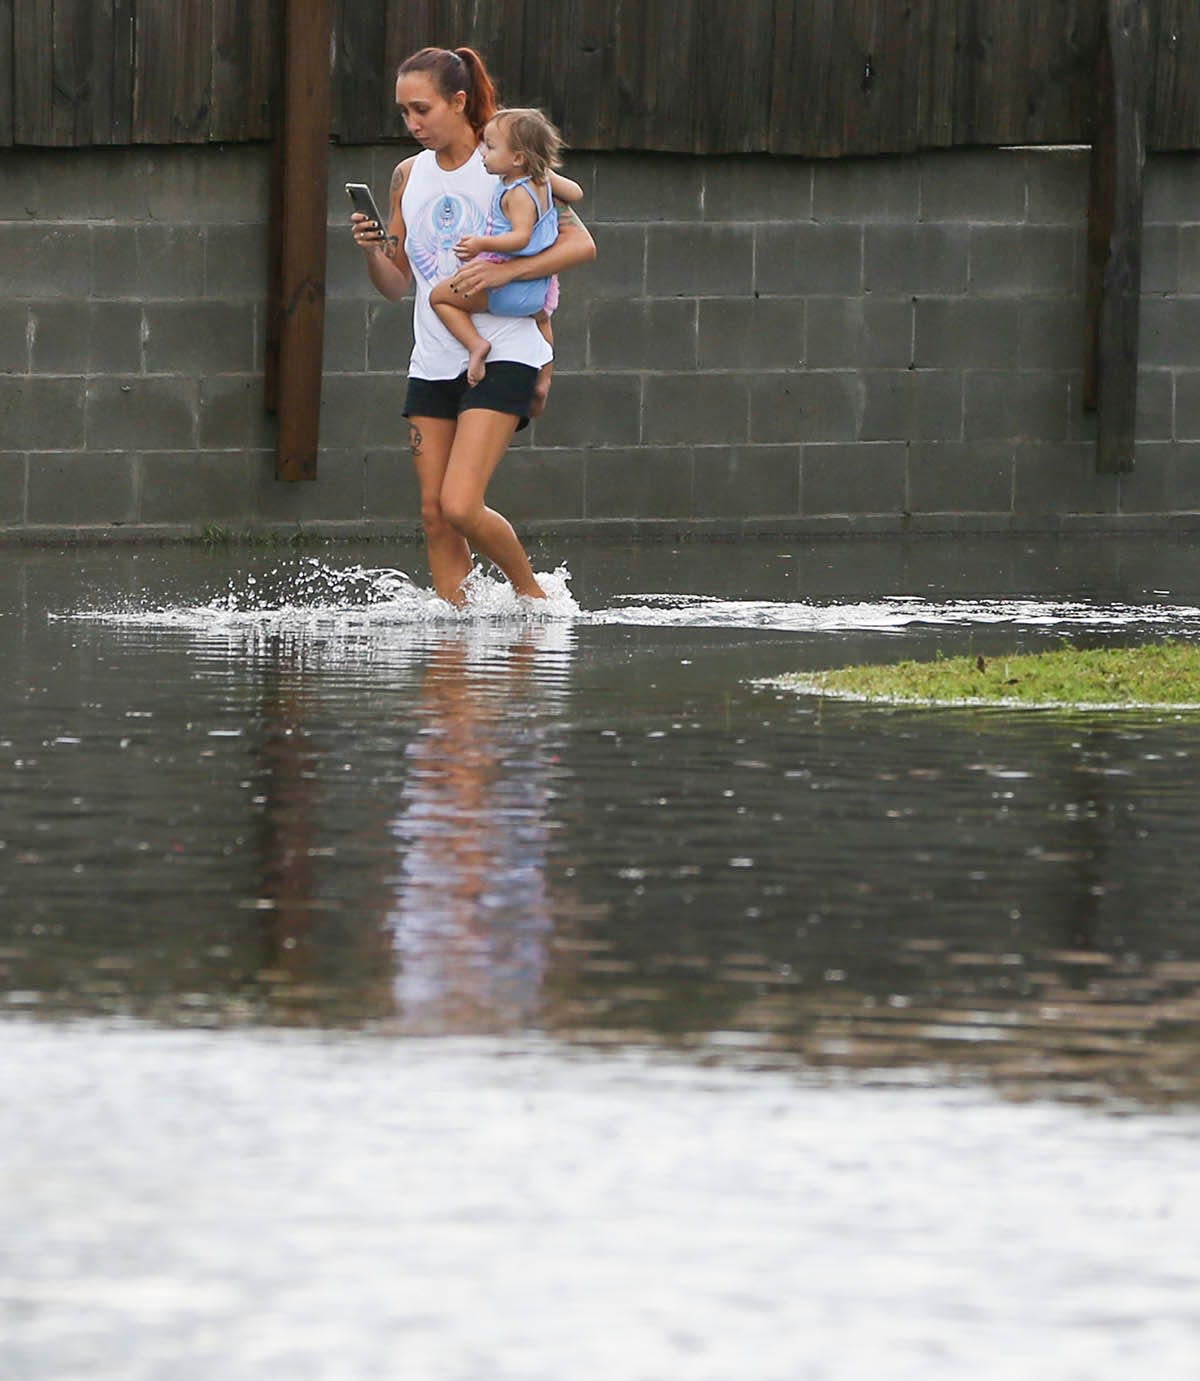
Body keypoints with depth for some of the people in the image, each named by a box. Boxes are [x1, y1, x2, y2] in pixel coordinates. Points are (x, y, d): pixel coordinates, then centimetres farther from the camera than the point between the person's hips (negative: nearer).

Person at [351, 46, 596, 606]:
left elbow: (581, 243, -9)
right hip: (433, 363, 6)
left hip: (502, 355, -6)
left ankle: (531, 592, 5)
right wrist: (372, 250, -7)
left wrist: (505, 270, -22)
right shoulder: (409, 176, 10)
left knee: (461, 506, -16)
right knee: (434, 514, 1)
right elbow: (395, 285, 15)